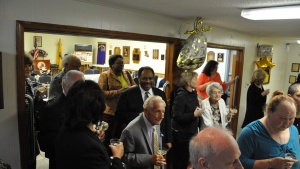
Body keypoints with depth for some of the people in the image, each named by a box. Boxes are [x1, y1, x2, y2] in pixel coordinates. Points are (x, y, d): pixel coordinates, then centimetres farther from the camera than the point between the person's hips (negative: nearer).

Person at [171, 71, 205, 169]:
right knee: (178, 160, 7)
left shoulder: (193, 94, 6)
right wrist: (194, 115, -23)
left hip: (191, 132, 7)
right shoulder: (181, 96, -18)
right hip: (181, 133, -7)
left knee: (186, 159, 15)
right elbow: (177, 116, -23)